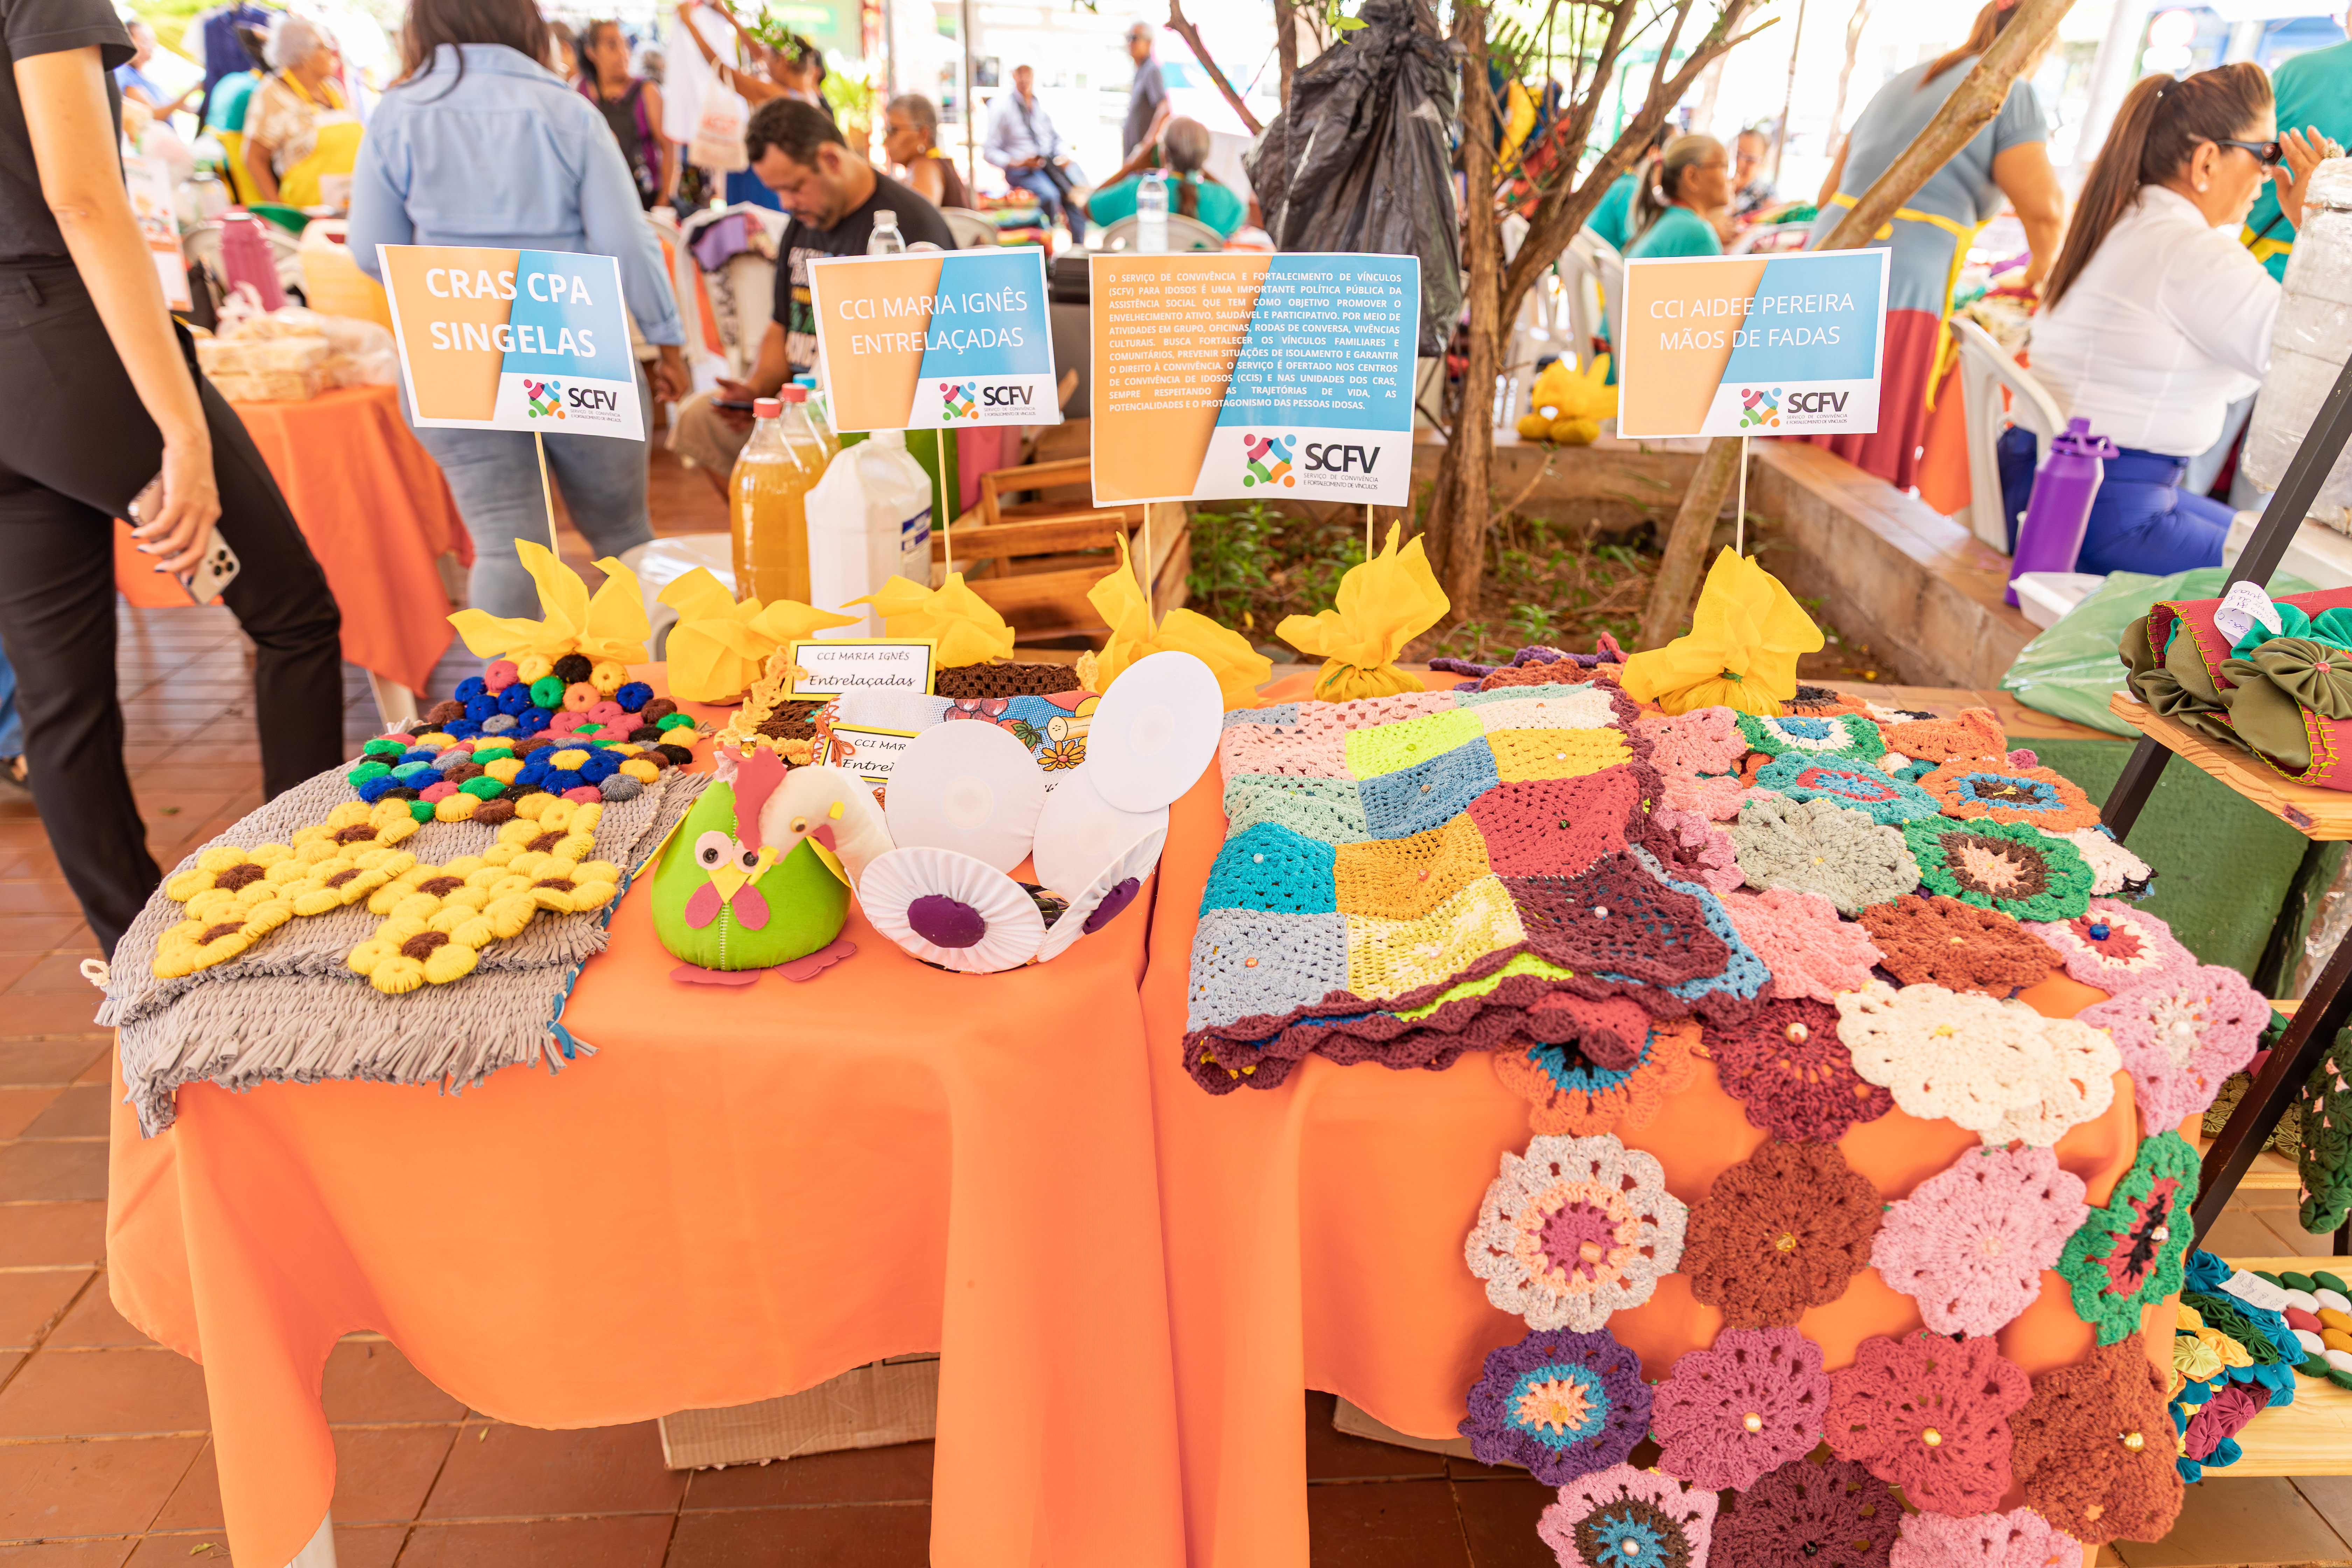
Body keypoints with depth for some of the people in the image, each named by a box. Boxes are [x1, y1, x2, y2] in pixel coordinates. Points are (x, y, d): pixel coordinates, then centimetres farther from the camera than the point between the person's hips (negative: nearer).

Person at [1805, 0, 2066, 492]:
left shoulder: (1904, 83, 23)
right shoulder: (2010, 94, 1)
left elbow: (1829, 192, 24)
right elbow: (2044, 207, -10)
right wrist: (2040, 271, 9)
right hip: (1897, 297, -7)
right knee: (1869, 465, -2)